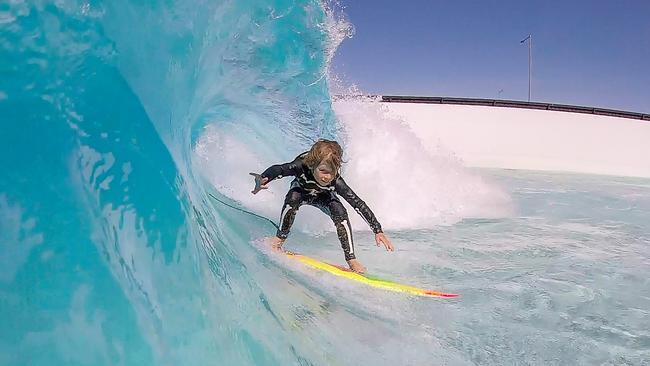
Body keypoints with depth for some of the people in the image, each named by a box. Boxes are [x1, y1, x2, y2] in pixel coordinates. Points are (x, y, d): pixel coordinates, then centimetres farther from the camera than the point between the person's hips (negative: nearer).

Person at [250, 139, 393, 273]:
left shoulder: (336, 182, -41)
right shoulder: (302, 165, -43)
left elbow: (358, 204, -40)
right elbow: (278, 169, -49)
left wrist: (378, 231, -44)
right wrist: (262, 180, -73)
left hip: (323, 196, 0)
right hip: (301, 191, 0)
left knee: (340, 212, -28)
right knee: (292, 199, -36)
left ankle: (351, 259, -19)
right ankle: (279, 239, -18)